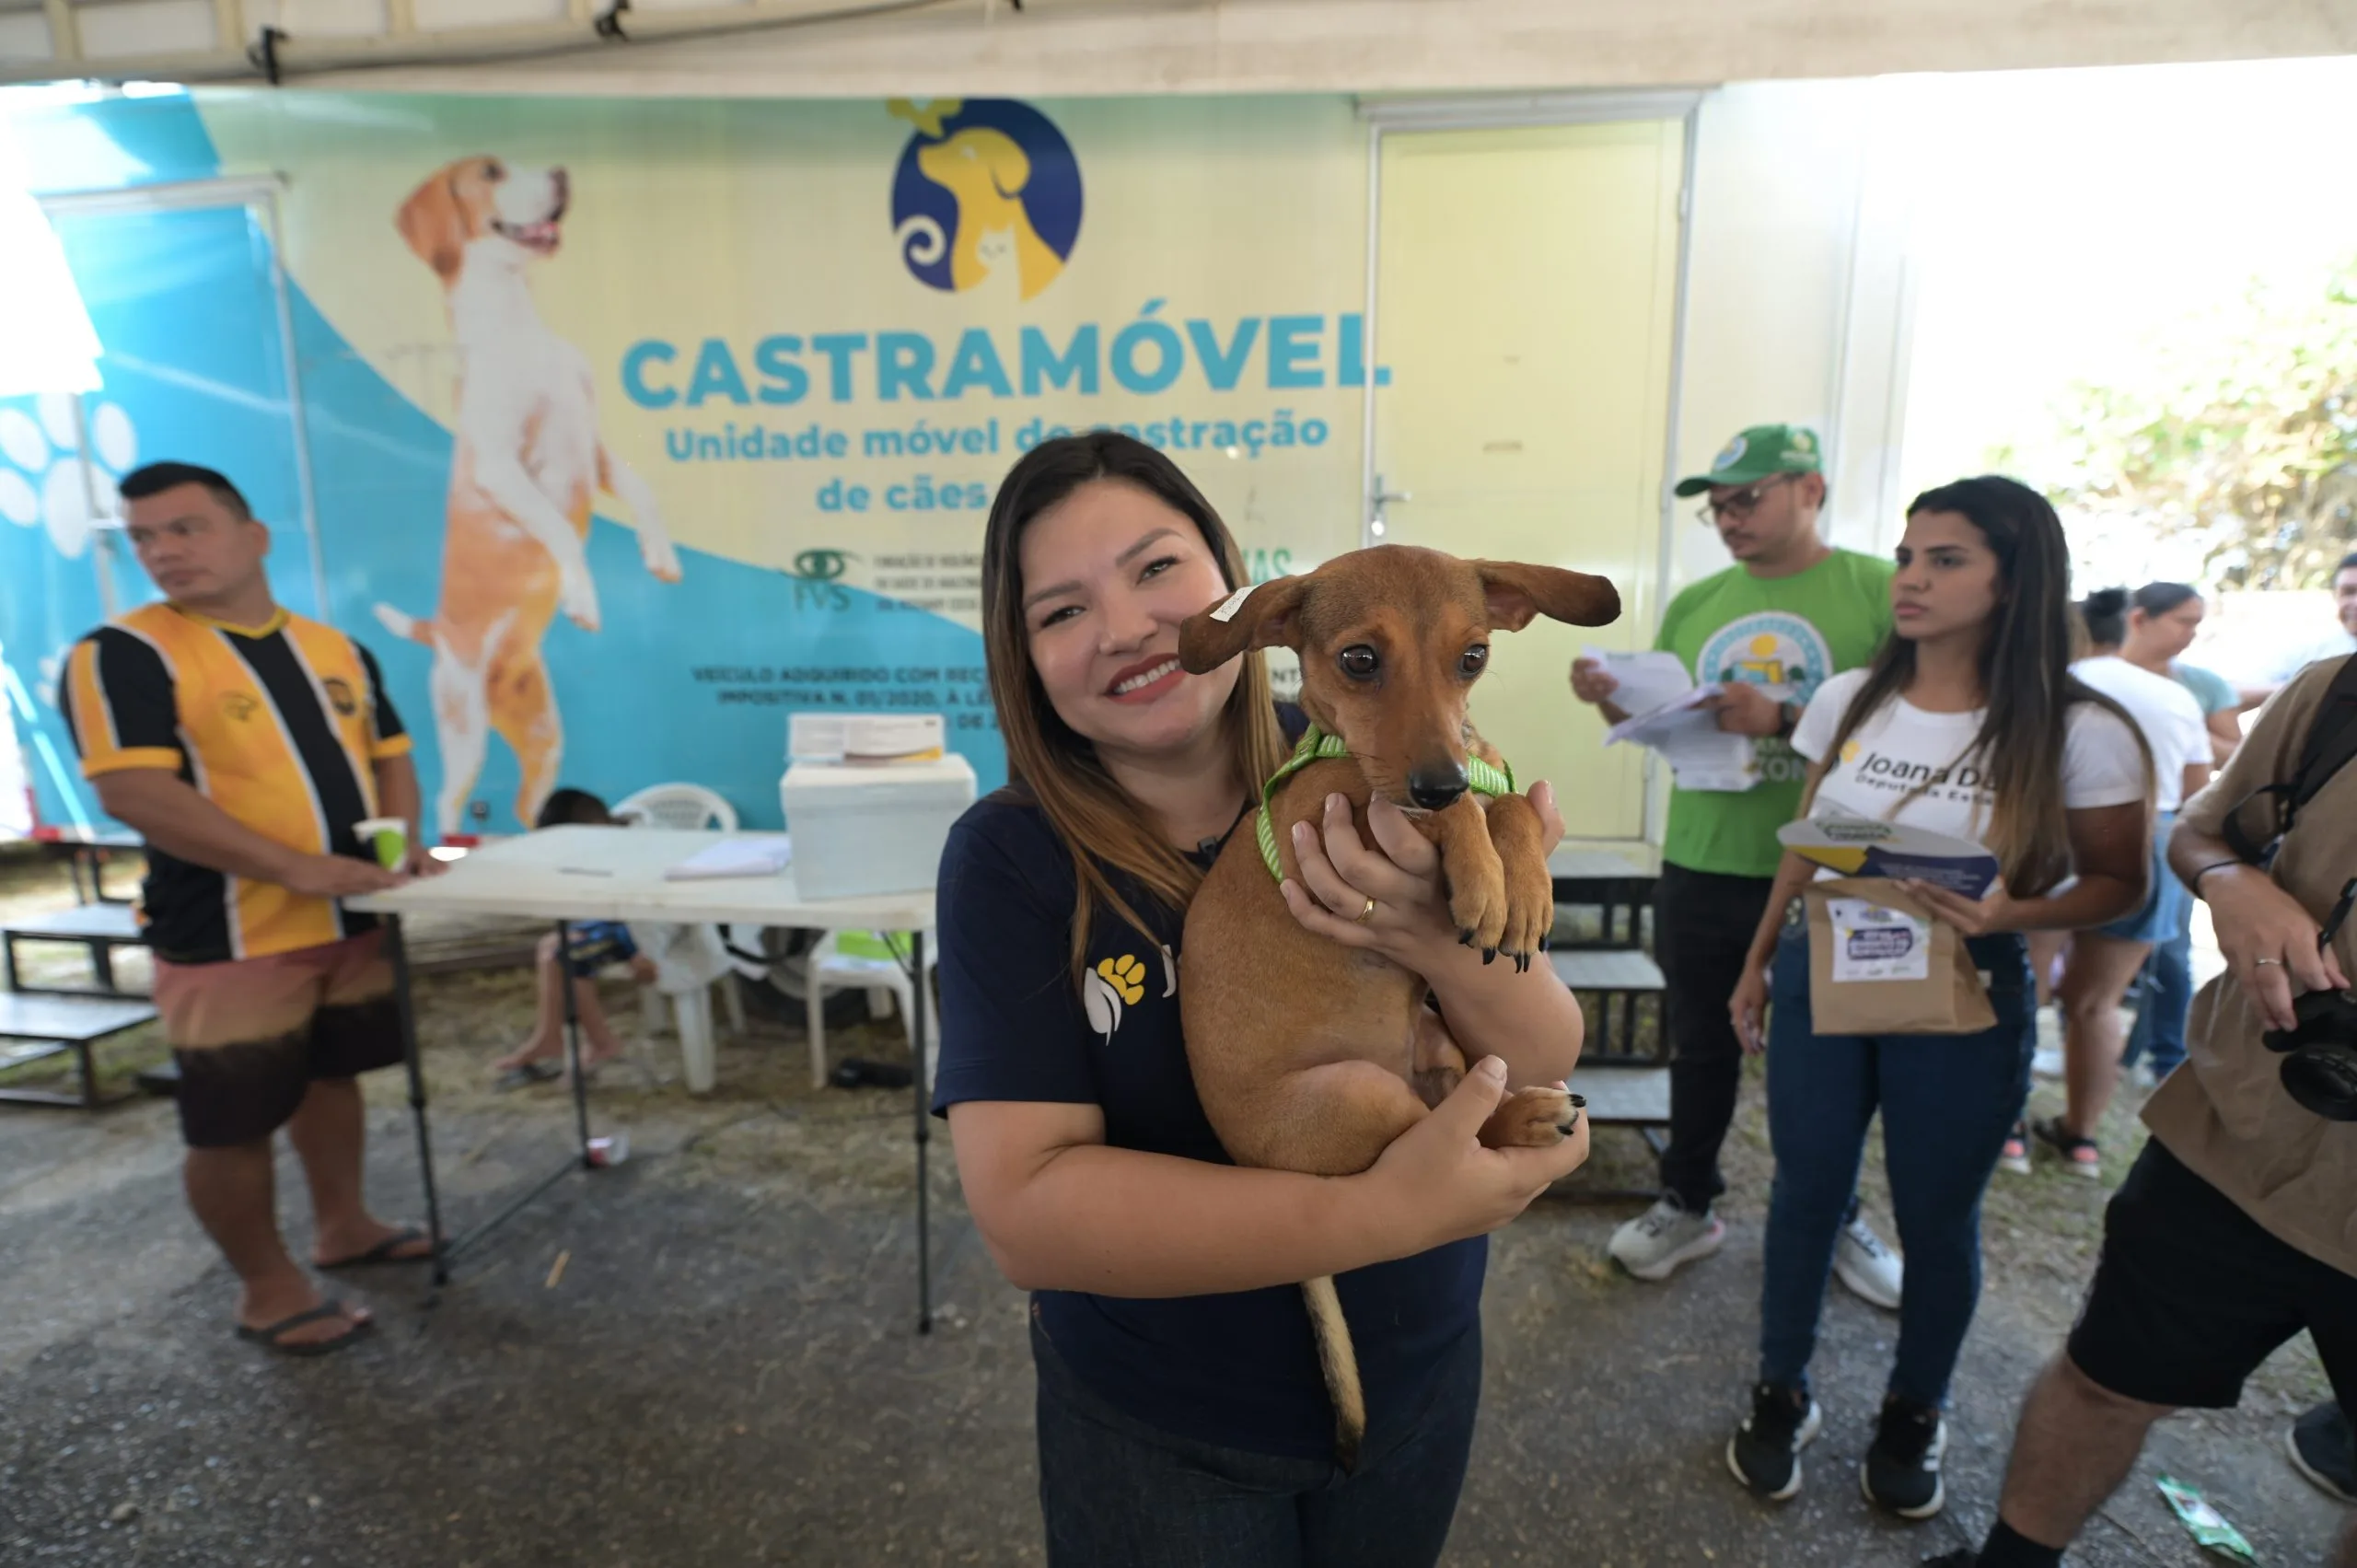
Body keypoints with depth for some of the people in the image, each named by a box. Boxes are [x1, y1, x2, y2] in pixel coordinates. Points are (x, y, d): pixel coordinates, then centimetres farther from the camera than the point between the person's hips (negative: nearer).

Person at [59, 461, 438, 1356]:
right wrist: (301, 868, -26)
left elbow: (388, 755, 15)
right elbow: (133, 791, -21)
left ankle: (343, 1226, 38)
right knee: (232, 1121, 4)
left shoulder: (336, 648, 8)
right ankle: (267, 1289, 22)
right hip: (228, 941, -5)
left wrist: (400, 842, -5)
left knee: (332, 1077, 20)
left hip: (353, 923, 6)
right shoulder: (124, 655, -10)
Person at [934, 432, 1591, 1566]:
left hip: (1419, 1379, 3)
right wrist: (1378, 1214, -32)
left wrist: (1451, 946, -33)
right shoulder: (1009, 859, -18)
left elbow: (1548, 1072, -11)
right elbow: (1024, 1208, -24)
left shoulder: (1362, 776, -14)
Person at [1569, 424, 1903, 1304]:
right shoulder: (1695, 605, 6)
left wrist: (1784, 717, -25)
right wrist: (1610, 699, -10)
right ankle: (1689, 1206, 33)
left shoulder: (1877, 590, -7)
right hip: (1701, 868, 3)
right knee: (1701, 1047, 16)